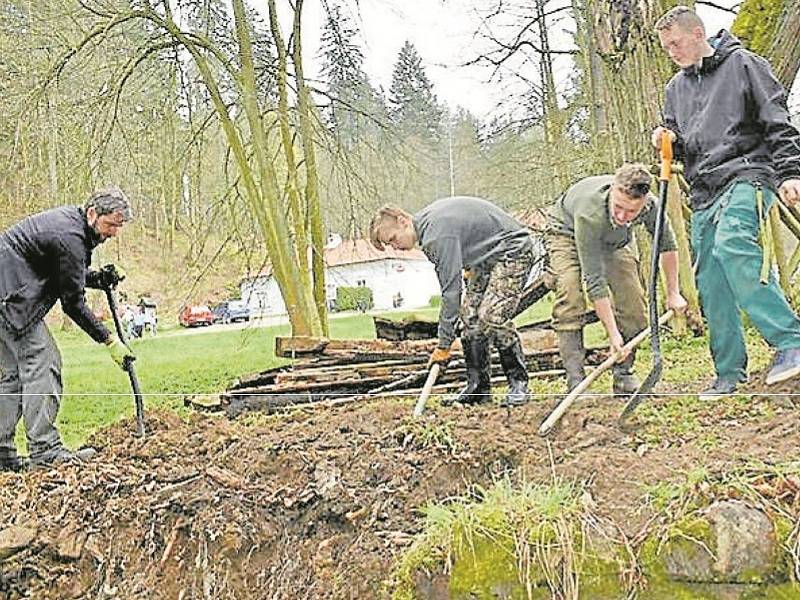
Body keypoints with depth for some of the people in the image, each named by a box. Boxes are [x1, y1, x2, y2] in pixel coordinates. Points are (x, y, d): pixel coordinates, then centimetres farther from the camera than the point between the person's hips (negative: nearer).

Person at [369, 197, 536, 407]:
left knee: (492, 316, -21)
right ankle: (478, 387, 5)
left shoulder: (439, 233, -29)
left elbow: (451, 289, -29)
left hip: (513, 250, -10)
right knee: (470, 318, 1)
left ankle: (519, 383, -7)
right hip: (487, 257, 10)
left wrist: (444, 345, -26)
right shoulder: (425, 223, 1)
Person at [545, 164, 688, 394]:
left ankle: (623, 374, 4)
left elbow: (667, 244, -8)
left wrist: (673, 293, -3)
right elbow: (594, 280, -41)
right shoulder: (590, 214, -44)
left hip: (616, 238, 4)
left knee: (633, 302, -8)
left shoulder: (650, 206, -31)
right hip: (567, 231, -4)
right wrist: (613, 334, -39)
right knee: (570, 297, -24)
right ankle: (575, 381, -22)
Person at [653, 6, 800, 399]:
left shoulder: (743, 64, 4)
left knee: (732, 244, -33)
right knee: (711, 283, 1)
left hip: (747, 174, -7)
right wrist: (669, 140, 5)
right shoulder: (676, 87, 22)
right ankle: (730, 373, 9)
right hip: (705, 190, 7)